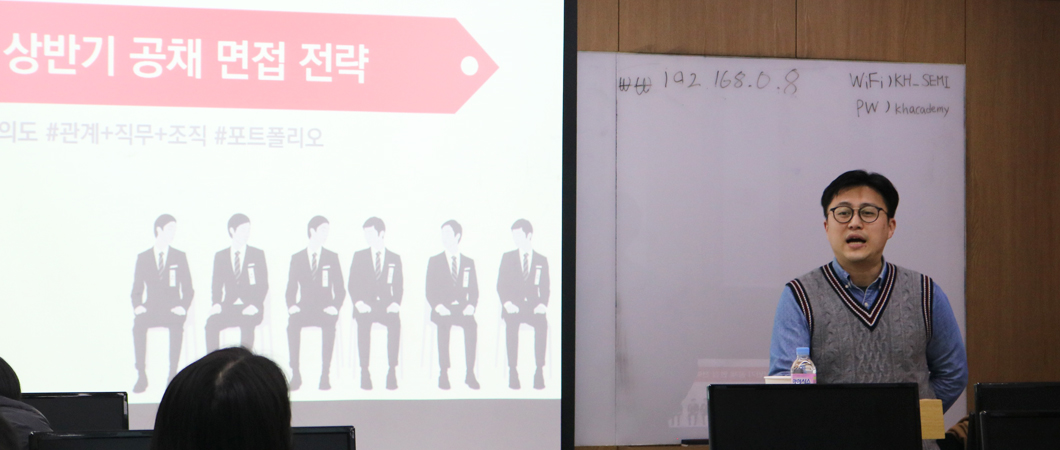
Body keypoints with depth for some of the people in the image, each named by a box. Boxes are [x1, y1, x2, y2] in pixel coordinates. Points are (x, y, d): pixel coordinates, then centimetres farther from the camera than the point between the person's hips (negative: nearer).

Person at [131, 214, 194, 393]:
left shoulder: (180, 257, 9)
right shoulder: (143, 258, 10)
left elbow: (188, 289, 6)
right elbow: (137, 289, 9)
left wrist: (182, 306, -12)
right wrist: (137, 306, -11)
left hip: (172, 310, 0)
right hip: (151, 309, 0)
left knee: (177, 325, -35)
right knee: (139, 323, -33)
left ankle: (173, 374, -29)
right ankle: (141, 376, -31)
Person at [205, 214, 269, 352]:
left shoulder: (257, 254, 9)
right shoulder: (220, 256, 13)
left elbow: (263, 284, 2)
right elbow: (217, 284, 8)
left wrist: (254, 305, -14)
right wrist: (217, 304, -13)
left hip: (250, 309, -1)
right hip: (229, 308, 2)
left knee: (247, 323, -36)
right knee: (211, 323, -29)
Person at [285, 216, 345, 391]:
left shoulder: (332, 257, 9)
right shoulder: (297, 258, 10)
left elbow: (340, 289, 6)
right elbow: (291, 288, 7)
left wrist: (334, 306, -12)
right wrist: (292, 306, -12)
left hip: (325, 310, 0)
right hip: (304, 309, 0)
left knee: (329, 326, -35)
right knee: (292, 324, -33)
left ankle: (325, 374, -32)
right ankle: (295, 373, -30)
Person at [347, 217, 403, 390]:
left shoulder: (394, 259, 13)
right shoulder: (359, 256, 12)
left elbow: (398, 286, 8)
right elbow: (352, 285, 6)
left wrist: (395, 303, -12)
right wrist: (359, 303, -12)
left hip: (386, 305, 0)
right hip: (365, 306, 0)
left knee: (395, 322, -34)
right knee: (363, 323, -35)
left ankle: (392, 371, -29)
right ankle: (365, 372, -30)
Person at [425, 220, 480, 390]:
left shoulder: (468, 263, 15)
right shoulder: (434, 261, 10)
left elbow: (474, 291, 11)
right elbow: (430, 291, 4)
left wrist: (471, 306, -9)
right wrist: (438, 306, -14)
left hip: (461, 309, 1)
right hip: (442, 310, -1)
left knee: (472, 325, -33)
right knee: (444, 325, -36)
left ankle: (470, 373, -30)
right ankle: (443, 374, -31)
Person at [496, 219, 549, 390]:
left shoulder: (542, 260, 11)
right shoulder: (507, 257, 9)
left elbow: (545, 288, 7)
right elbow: (501, 285, 4)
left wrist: (543, 304, -13)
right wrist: (507, 304, -13)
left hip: (533, 307, 0)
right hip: (513, 308, 0)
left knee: (542, 324, -33)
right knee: (511, 324, -35)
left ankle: (539, 371, -30)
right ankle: (513, 371, -31)